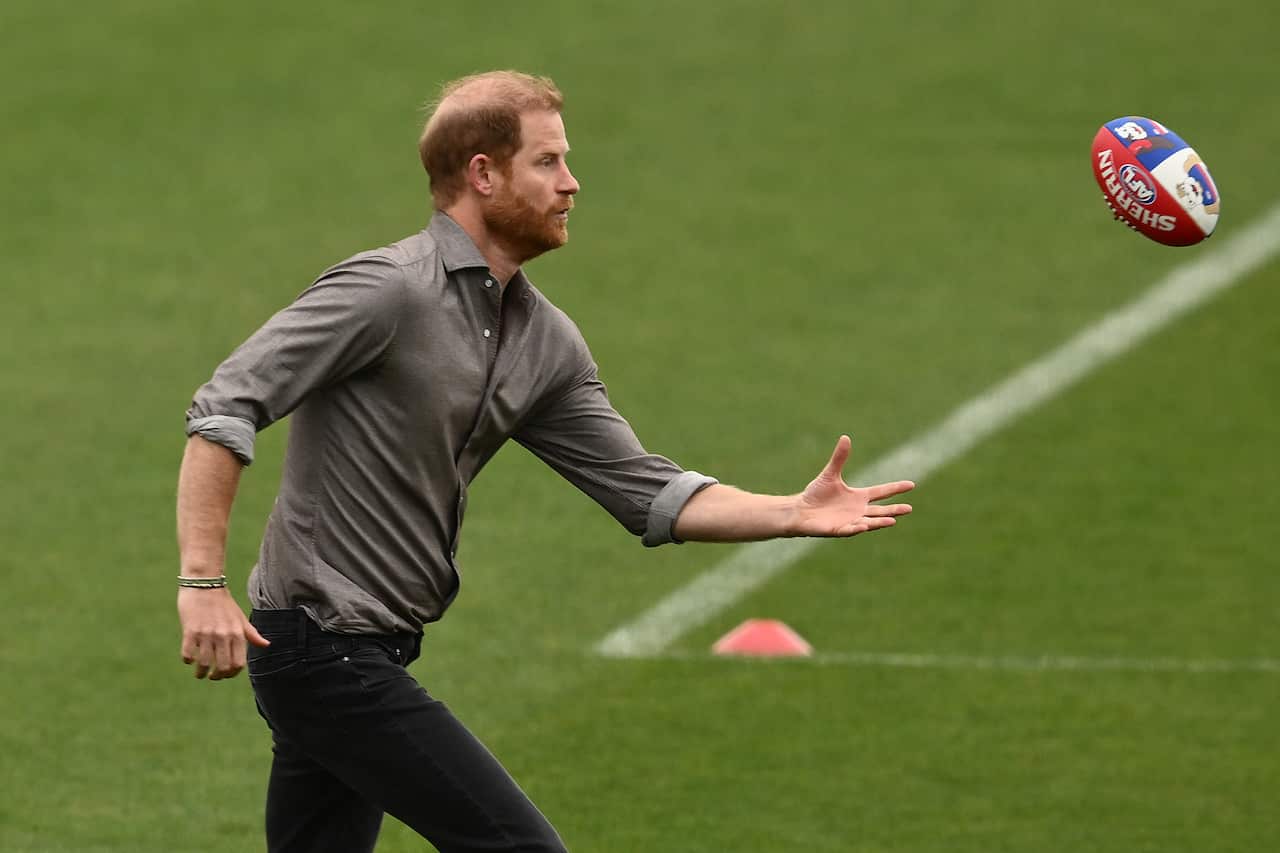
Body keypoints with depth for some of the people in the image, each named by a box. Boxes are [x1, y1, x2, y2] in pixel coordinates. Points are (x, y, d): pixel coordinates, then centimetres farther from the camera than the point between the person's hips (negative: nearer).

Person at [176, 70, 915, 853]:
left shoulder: (545, 341, 9)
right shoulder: (389, 291, -16)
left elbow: (644, 491, 11)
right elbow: (226, 406, -19)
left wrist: (794, 515, -2)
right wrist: (203, 583, -25)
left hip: (371, 652, 9)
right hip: (321, 644, -9)